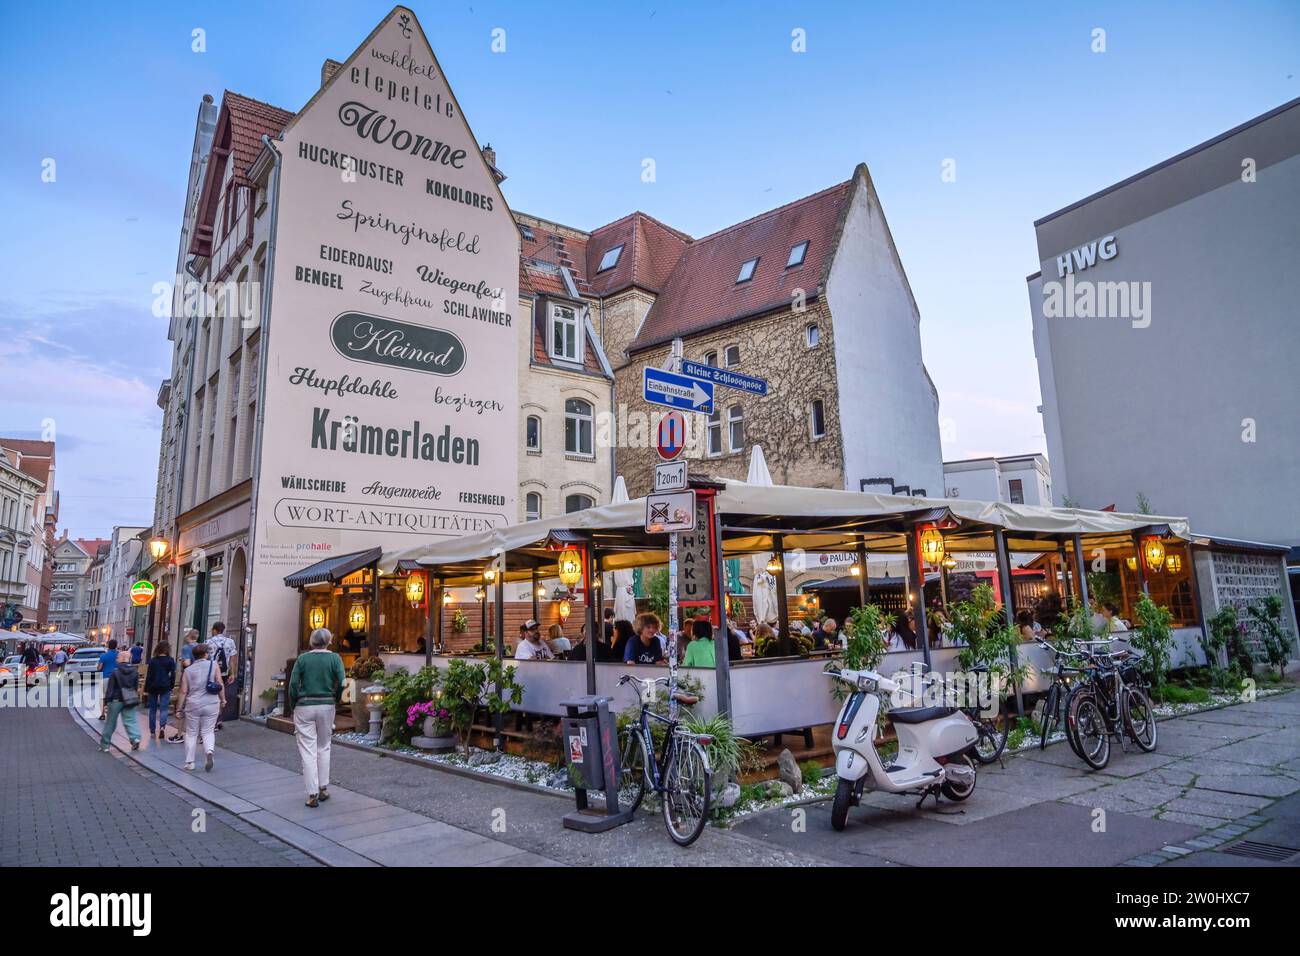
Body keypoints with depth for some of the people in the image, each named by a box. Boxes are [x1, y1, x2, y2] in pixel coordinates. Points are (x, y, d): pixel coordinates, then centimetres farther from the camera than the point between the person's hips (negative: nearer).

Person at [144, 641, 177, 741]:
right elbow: (173, 675, -3)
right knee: (163, 708, 0)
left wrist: (146, 688, 4)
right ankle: (162, 727, -21)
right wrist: (171, 686, 6)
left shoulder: (152, 660, 0)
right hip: (165, 687, -1)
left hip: (153, 687, 1)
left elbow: (148, 675, 0)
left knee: (153, 708, 12)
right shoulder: (171, 660, -3)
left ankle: (152, 731, 15)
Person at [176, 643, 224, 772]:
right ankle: (209, 751, -15)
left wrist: (179, 709, 8)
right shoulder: (214, 665, -2)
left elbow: (183, 692, 1)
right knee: (208, 732, 10)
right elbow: (220, 684, -6)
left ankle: (189, 762, 15)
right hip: (211, 705, -1)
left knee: (191, 734, 12)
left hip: (193, 706, 1)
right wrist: (223, 700, 4)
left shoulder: (188, 670, 3)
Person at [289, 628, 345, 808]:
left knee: (308, 750, 3)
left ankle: (312, 794, 3)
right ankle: (323, 788, 20)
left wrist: (293, 706, 4)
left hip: (304, 706, -1)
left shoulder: (302, 658, -2)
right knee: (323, 747, 17)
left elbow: (293, 683, -6)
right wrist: (336, 701, 6)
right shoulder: (335, 658, -2)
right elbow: (341, 682, -10)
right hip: (326, 706, 1)